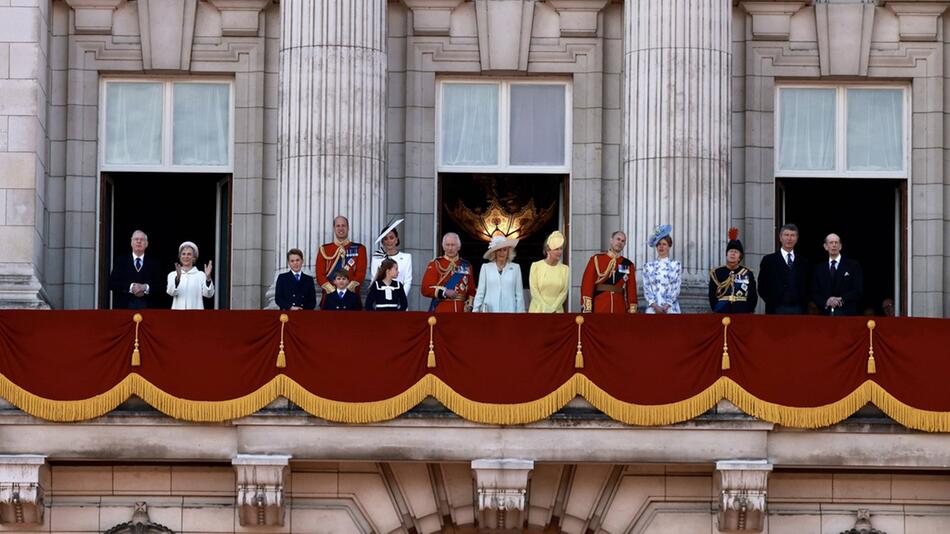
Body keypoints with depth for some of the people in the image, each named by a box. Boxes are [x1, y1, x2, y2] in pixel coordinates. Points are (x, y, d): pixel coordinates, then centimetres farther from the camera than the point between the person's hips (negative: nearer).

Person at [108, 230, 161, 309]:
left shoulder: (153, 264, 14)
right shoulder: (120, 261, 12)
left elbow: (159, 286, 6)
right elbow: (112, 283, 2)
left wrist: (146, 288, -13)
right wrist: (130, 287, -11)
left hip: (147, 308, 1)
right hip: (124, 307, -1)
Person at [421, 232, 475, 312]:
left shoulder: (466, 266, 13)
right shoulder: (435, 265, 2)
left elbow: (471, 290, 17)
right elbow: (425, 289, -6)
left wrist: (469, 305, -1)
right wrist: (445, 292, -19)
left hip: (460, 312, 4)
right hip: (440, 314, -4)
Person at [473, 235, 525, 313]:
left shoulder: (515, 268, 6)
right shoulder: (486, 267, 7)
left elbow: (519, 295, 7)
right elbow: (480, 293, 8)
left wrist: (520, 311, 2)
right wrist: (475, 310, 3)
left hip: (509, 310, 0)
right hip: (490, 310, 0)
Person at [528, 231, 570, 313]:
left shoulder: (565, 269, 6)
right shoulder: (536, 266, 0)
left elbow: (564, 292, 1)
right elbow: (534, 290, -4)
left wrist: (553, 309, -10)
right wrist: (546, 309, -11)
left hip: (556, 311, 2)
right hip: (538, 310, -2)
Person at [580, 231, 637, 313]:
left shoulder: (628, 265, 11)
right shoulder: (596, 259, 3)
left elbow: (631, 290, 9)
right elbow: (587, 284, -3)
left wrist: (632, 311, 1)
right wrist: (587, 309, -11)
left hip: (620, 311, 3)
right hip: (599, 310, -3)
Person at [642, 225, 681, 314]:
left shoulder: (676, 265, 8)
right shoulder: (648, 266, 10)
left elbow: (676, 289, 0)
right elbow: (646, 288, 4)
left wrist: (666, 307, -12)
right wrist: (655, 306, -11)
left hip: (670, 309, -1)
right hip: (653, 309, 1)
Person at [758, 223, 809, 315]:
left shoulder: (803, 262, 14)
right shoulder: (769, 260, 4)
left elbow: (806, 287, 16)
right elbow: (762, 287, 2)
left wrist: (803, 305, 1)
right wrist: (773, 303, -6)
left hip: (798, 310, 3)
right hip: (776, 310, -3)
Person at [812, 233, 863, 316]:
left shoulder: (853, 265, 6)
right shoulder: (819, 268, 15)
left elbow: (859, 290, -1)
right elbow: (815, 294, 11)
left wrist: (841, 299, -14)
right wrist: (826, 302, -10)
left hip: (847, 313, -2)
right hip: (827, 313, 2)